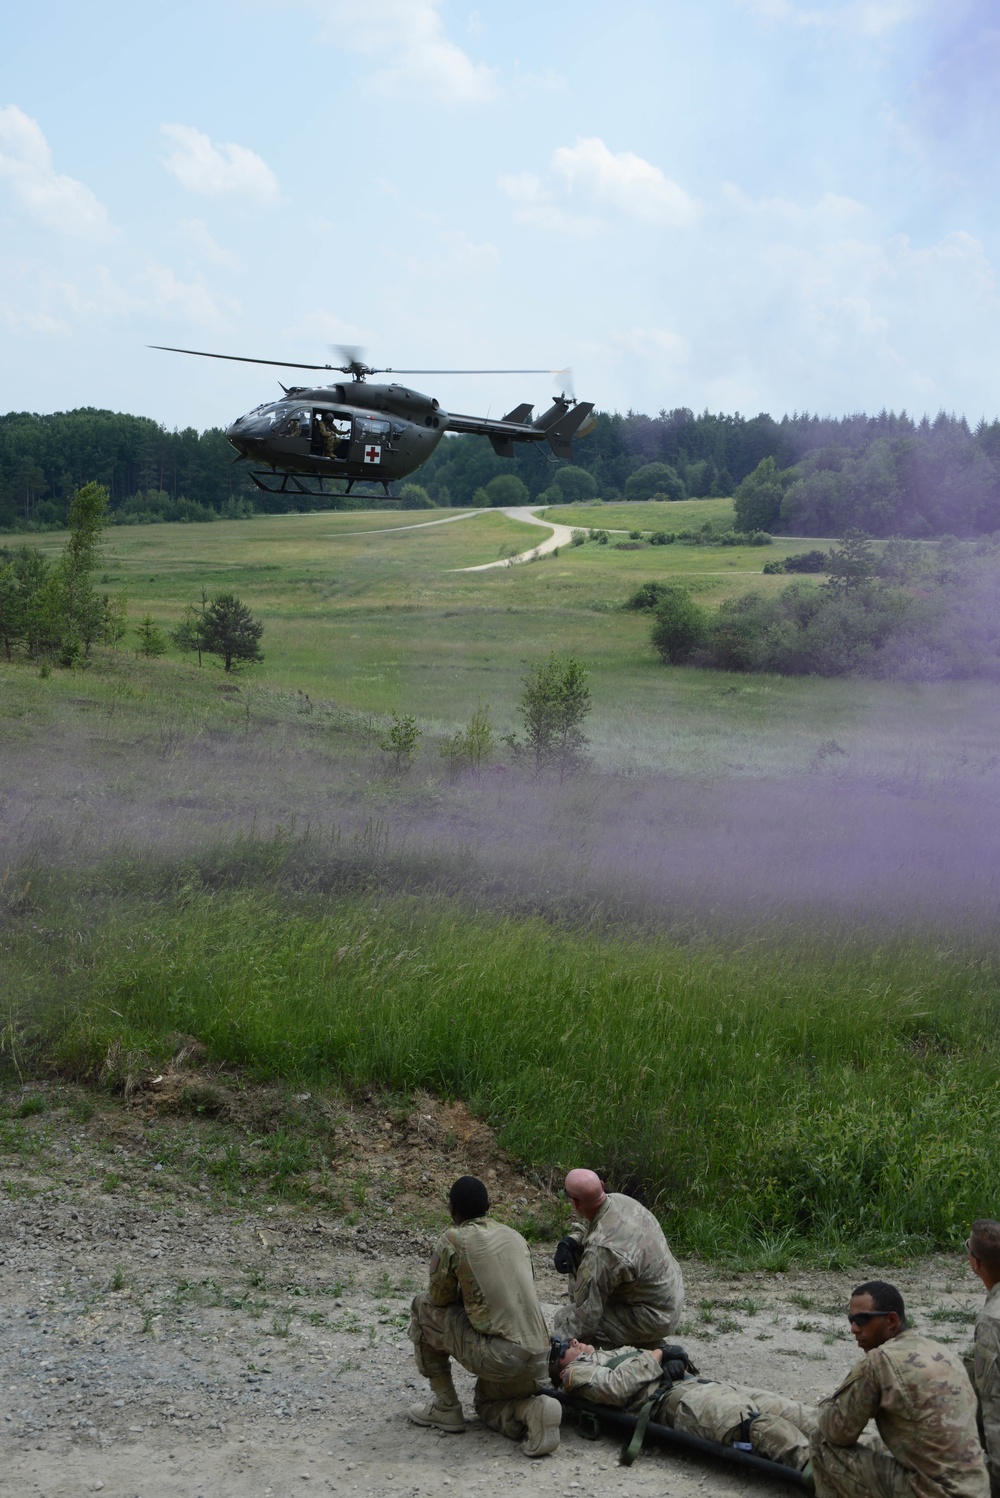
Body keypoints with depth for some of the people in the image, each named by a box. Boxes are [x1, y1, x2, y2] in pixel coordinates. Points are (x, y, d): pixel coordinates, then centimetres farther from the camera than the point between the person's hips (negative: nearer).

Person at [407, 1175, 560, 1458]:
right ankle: (532, 1410, 0)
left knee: (423, 1308, 15)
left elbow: (440, 1299, 10)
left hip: (496, 1357, -6)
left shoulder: (451, 1241, -2)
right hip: (538, 1360, 6)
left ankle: (445, 1408, 19)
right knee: (487, 1405, 34)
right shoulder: (515, 1237, 17)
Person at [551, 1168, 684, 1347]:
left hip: (652, 1319, -9)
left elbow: (585, 1318, -27)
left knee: (564, 1319, -10)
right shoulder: (621, 1201, -9)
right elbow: (590, 1230, 15)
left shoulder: (602, 1249, -33)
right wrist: (570, 1242, -5)